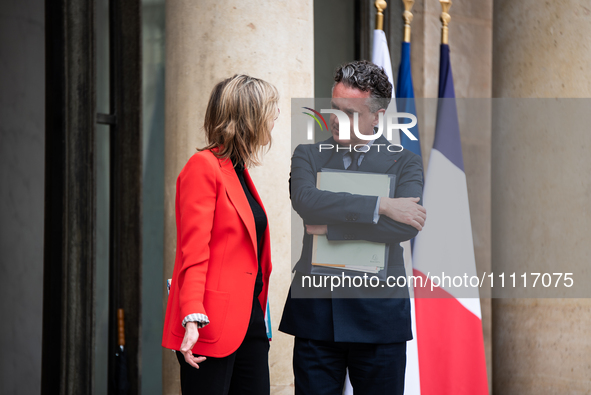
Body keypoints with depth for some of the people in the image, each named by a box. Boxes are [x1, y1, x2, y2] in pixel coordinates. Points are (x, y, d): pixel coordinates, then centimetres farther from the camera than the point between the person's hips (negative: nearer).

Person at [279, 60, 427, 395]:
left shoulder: (405, 162, 4)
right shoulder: (308, 155, 9)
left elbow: (407, 227, -14)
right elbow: (305, 200, -14)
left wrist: (330, 227, -14)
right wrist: (381, 205, -17)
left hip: (379, 314, -1)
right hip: (315, 311, 1)